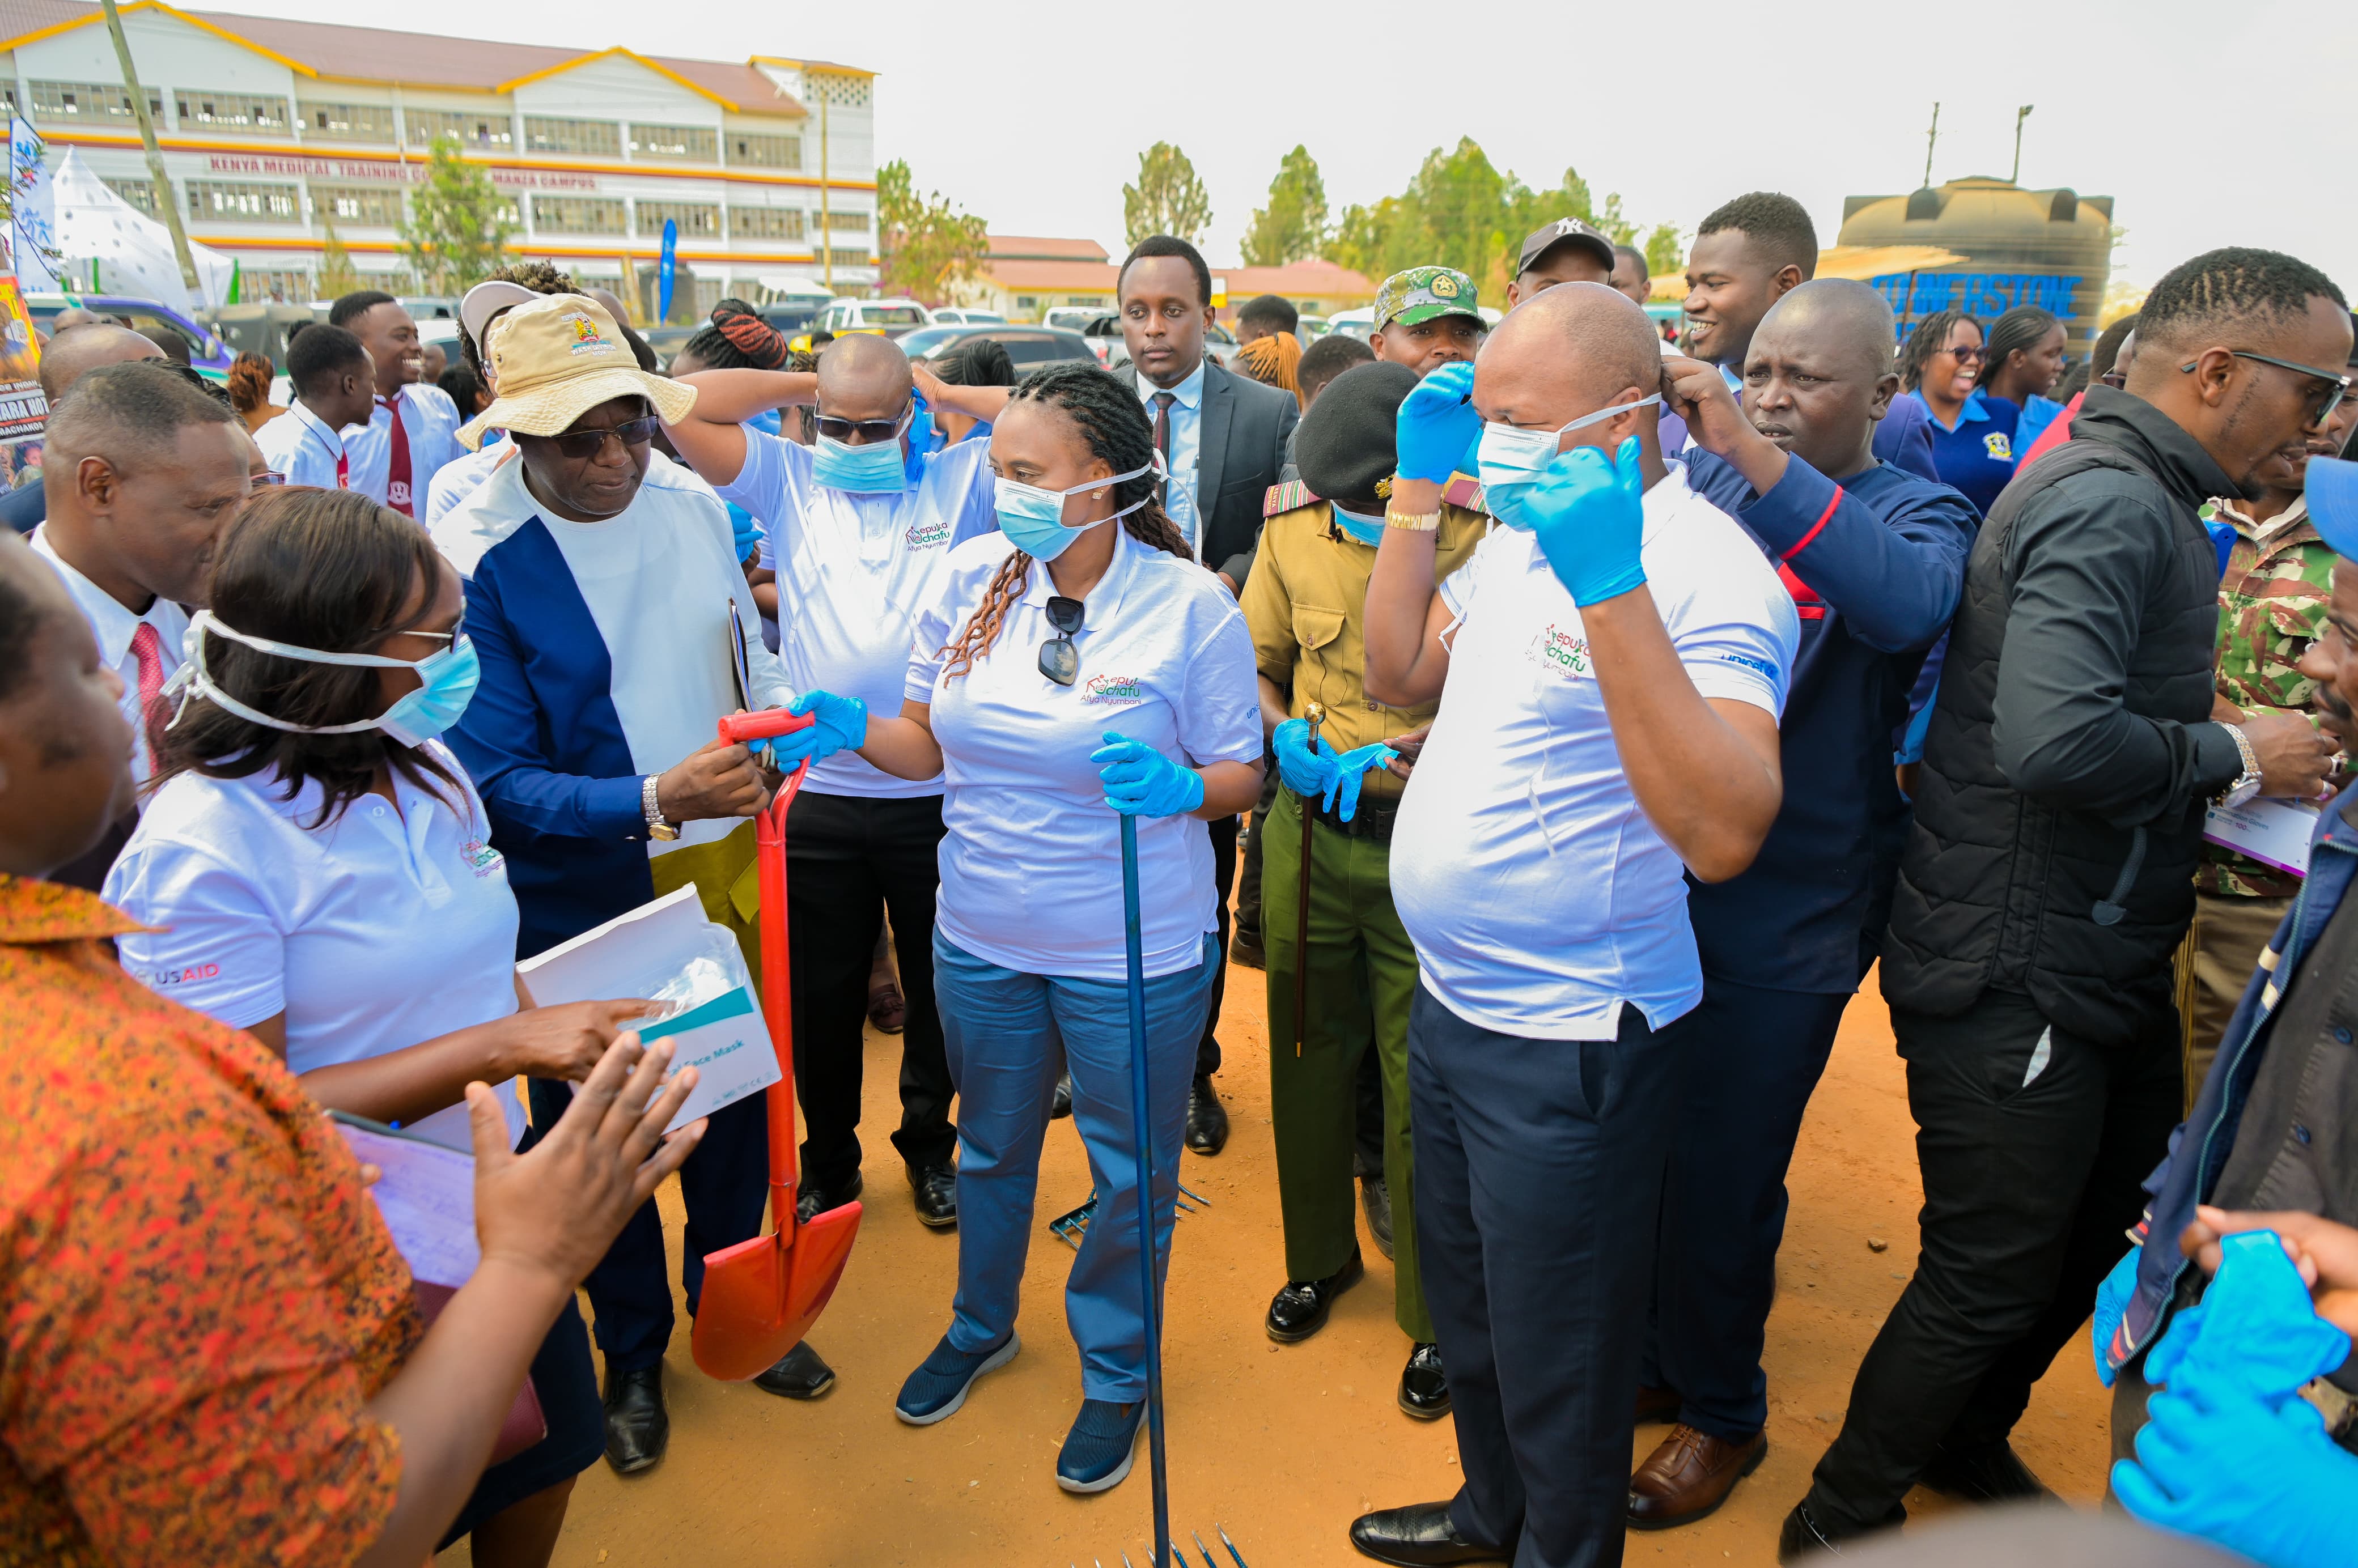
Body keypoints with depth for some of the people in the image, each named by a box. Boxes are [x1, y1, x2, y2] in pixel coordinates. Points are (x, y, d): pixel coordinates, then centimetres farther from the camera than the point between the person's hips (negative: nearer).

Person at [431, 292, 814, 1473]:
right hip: (584, 902, -4)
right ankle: (633, 1352, 41)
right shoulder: (472, 559, -19)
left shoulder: (691, 500, -3)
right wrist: (654, 800, -34)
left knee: (739, 1101, 19)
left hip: (726, 866, 4)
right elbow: (495, 782, -22)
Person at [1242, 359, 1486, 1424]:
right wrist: (1284, 735, -6)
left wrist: (1395, 760, -19)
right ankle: (1320, 1254, 43)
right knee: (1309, 1048, 18)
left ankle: (1437, 1314, 26)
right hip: (1307, 831, 5)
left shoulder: (1483, 536, -16)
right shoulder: (1294, 524, -1)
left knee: (1422, 1083, 4)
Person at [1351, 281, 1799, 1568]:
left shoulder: (1703, 571, -22)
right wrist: (1419, 486, 2)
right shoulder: (1519, 533, 5)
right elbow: (1401, 673, 12)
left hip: (1568, 1041, -8)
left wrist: (1614, 589, -38)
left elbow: (1724, 832, -33)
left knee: (1553, 1364, 12)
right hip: (1450, 1002, 9)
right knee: (1467, 1309, 26)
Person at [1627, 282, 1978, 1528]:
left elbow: (1910, 604, -30)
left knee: (1720, 1176, 8)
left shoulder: (1918, 513, -6)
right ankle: (1650, 1359, 42)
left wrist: (1757, 454, -35)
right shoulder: (1698, 478, 6)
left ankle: (1721, 1413, 34)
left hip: (1784, 918, -4)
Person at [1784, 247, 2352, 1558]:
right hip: (2018, 979, -10)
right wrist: (2234, 759, -19)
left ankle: (1968, 1440, 47)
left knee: (2109, 1225, 24)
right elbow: (2059, 738, -35)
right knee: (1990, 1281, 3)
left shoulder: (2144, 501, 13)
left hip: (2102, 962, 10)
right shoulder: (2108, 504, -20)